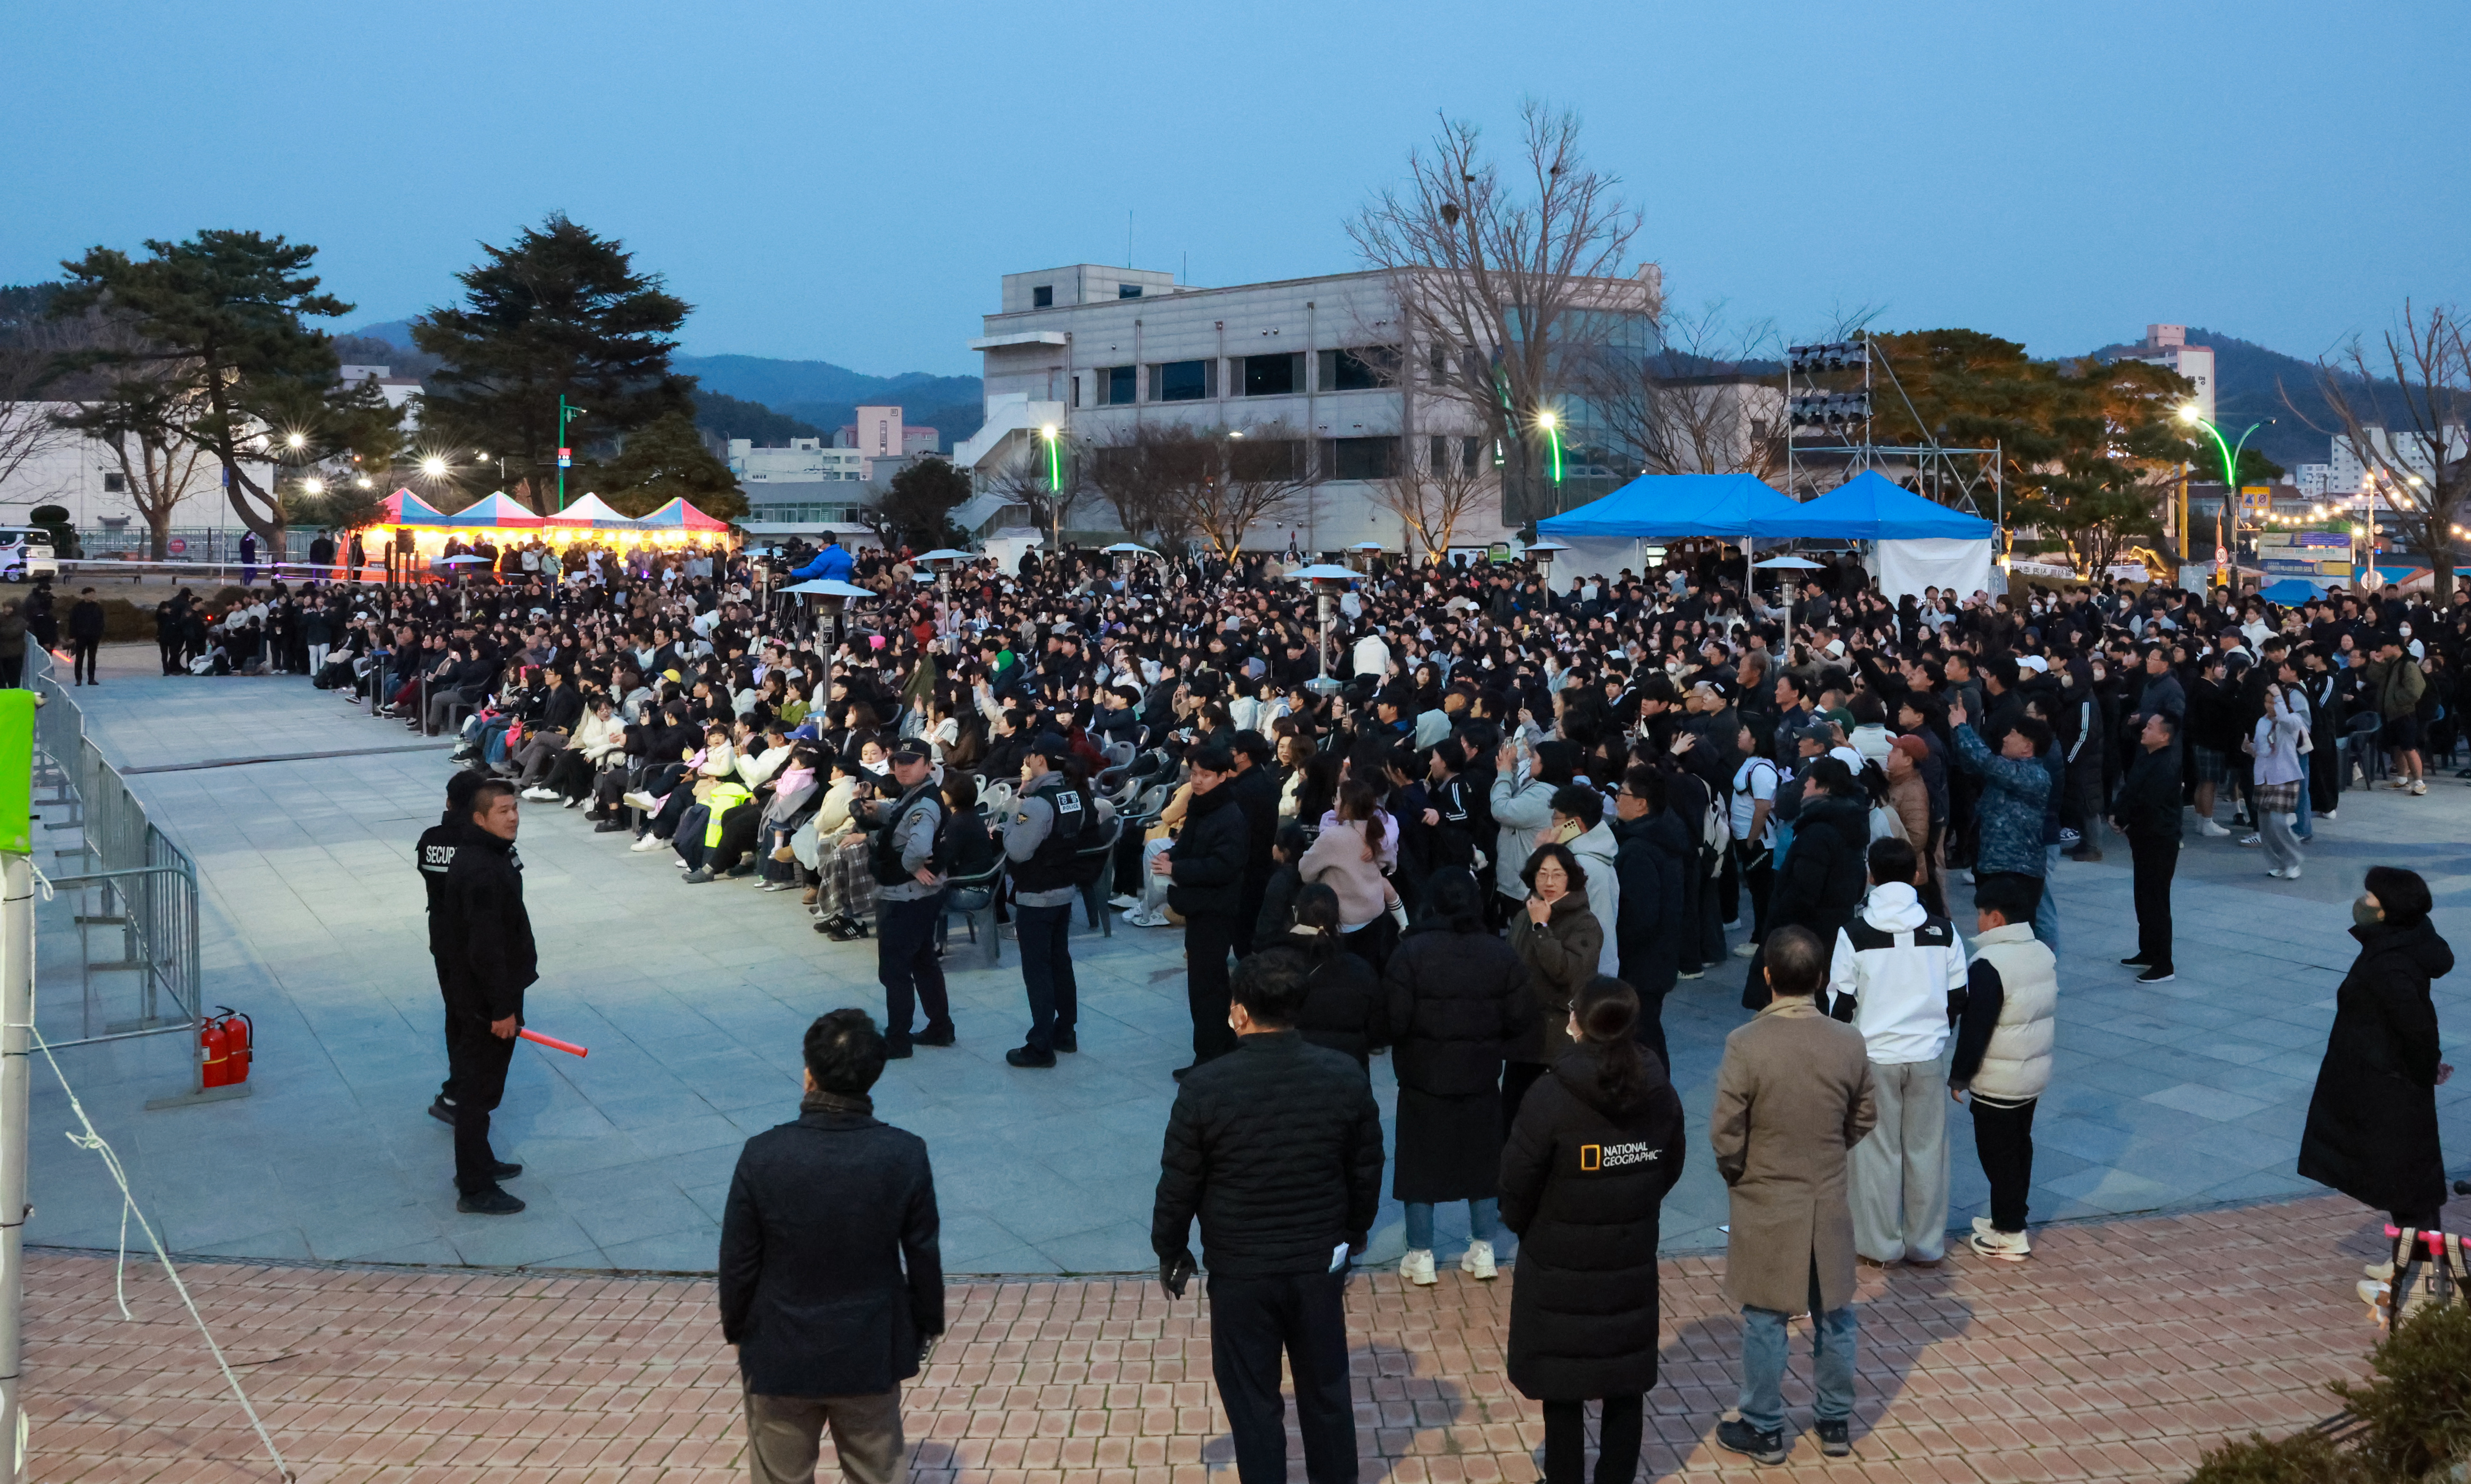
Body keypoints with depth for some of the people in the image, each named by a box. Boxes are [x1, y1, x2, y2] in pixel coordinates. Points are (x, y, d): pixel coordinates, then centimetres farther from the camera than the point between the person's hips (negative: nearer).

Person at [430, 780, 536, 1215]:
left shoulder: (491, 854, 6)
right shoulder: (482, 872, -26)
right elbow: (486, 947, -28)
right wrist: (502, 1009, -23)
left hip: (476, 992, 10)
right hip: (484, 1000, -10)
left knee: (479, 1084, 22)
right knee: (479, 1090, 0)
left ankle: (479, 1161, 37)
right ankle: (475, 1190, 8)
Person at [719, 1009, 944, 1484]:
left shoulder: (763, 1155, -19)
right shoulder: (906, 1155, -16)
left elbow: (738, 1261, -9)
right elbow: (923, 1255, -5)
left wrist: (735, 1328, 9)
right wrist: (928, 1323, 12)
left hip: (780, 1352, -1)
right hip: (871, 1351, 1)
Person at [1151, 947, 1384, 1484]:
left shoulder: (1205, 1086, -18)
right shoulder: (1345, 1076, -10)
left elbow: (1178, 1185, -9)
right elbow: (1367, 1172, 2)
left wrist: (1170, 1252, 8)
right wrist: (1354, 1235, 20)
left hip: (1240, 1270, -2)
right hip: (1321, 1263, 3)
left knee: (1253, 1401, 12)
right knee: (1327, 1391, 19)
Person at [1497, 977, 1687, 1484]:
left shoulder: (1551, 1097, -21)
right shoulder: (1661, 1094, -6)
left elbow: (1517, 1182, -14)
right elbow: (1670, 1170, 7)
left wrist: (1522, 1226, 7)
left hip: (1559, 1265, -4)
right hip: (1633, 1264, 4)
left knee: (1562, 1386, 10)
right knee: (1626, 1382, 16)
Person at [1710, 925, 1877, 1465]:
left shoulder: (1746, 1045, -21)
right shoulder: (1849, 1043, -10)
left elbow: (1725, 1134, -17)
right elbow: (1863, 1121, 3)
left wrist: (1737, 1174, 2)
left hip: (1765, 1206, -3)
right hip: (1829, 1204, 3)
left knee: (1765, 1321, 10)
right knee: (1833, 1317, 17)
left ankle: (1764, 1430, 21)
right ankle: (1836, 1422, 31)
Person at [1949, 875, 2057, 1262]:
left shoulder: (1990, 965, -23)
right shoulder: (2044, 954, 4)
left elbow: (1974, 1030, -21)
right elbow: (2049, 1015, 14)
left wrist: (1959, 1077, -10)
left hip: (1997, 1082, -8)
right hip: (2036, 1073, 8)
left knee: (1998, 1155, 2)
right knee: (2020, 1147, 19)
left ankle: (2009, 1236, 9)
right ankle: (2009, 1219, 31)